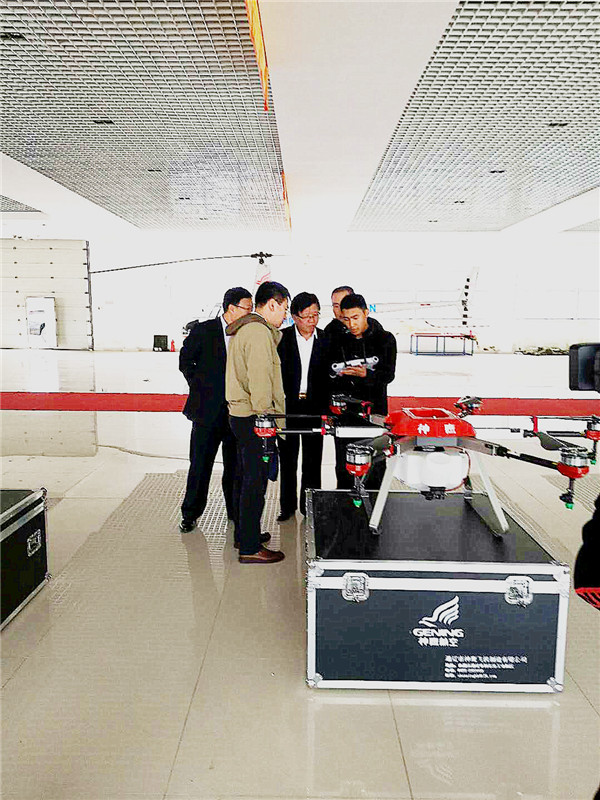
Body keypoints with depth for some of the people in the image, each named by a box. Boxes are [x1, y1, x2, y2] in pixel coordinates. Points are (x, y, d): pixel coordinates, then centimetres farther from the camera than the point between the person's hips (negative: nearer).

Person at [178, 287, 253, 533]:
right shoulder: (203, 330, -3)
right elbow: (185, 361, 3)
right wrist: (200, 388, -2)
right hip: (208, 409, -3)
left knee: (235, 464, 10)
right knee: (200, 463, 4)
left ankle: (236, 512, 24)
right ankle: (190, 514, 18)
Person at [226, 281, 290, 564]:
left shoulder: (245, 329, 17)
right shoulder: (258, 331, -17)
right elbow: (260, 381, -21)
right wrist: (267, 421, -20)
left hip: (241, 415, 11)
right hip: (254, 419, -11)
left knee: (245, 476, 19)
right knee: (256, 480, -5)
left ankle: (243, 533, 32)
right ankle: (250, 547, 3)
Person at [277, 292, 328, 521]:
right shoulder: (282, 338, -2)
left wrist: (327, 407, -1)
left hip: (315, 407, 1)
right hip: (287, 406, -1)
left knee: (313, 460, 8)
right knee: (287, 460, 9)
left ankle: (309, 505, 20)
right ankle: (287, 506, 21)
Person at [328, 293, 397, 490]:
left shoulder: (385, 339, 3)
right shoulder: (339, 342, 10)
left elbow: (388, 375, -6)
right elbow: (330, 379, 10)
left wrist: (367, 374, -24)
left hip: (374, 411, -2)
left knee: (375, 468, 2)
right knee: (344, 469, 6)